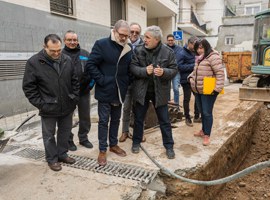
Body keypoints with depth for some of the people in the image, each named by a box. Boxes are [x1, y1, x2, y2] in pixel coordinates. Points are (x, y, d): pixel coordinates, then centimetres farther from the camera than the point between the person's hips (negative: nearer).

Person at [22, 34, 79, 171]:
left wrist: (75, 99, 3)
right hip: (48, 108, -3)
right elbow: (28, 87, -9)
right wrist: (40, 104, -12)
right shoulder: (33, 62, -12)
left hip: (67, 107, 4)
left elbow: (74, 81, 8)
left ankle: (62, 154, 37)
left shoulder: (67, 60, -1)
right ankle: (52, 159, 29)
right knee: (49, 135, 11)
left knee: (65, 132, 18)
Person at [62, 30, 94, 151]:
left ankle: (83, 138, 32)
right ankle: (69, 140, 27)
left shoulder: (85, 54, 6)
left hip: (84, 92, 3)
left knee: (85, 117, 13)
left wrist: (91, 82, -3)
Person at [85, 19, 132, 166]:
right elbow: (90, 65, -13)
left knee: (116, 119, 17)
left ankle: (113, 144, 33)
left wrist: (127, 82, 1)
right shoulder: (101, 44, -11)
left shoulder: (129, 48, 4)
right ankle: (102, 150, 18)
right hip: (105, 91, -5)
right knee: (103, 121, 5)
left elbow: (130, 68, 13)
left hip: (120, 92, 5)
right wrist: (102, 80, -15)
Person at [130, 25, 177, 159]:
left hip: (159, 91, -1)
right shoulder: (138, 50, -4)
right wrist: (144, 71, -25)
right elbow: (132, 67, -7)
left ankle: (169, 146, 23)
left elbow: (174, 70, -4)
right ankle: (136, 142, 33)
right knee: (138, 118, 13)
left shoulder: (168, 52, -6)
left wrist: (164, 72, -25)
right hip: (141, 90, 1)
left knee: (164, 120, 8)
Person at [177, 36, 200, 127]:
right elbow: (180, 66, -20)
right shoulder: (182, 54, -12)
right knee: (187, 99, 6)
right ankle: (187, 118, 21)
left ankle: (196, 116, 27)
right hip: (186, 80, -6)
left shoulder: (194, 52, 6)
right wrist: (193, 66, -21)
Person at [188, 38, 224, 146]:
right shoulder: (200, 58, 14)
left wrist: (218, 88, -24)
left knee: (207, 113, -1)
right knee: (202, 112, 18)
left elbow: (220, 73, -20)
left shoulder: (213, 57, -16)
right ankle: (203, 130, 33)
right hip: (198, 90, 9)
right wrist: (191, 77, 11)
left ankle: (207, 135, 9)